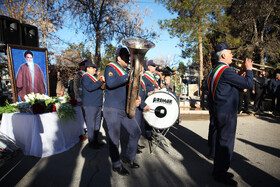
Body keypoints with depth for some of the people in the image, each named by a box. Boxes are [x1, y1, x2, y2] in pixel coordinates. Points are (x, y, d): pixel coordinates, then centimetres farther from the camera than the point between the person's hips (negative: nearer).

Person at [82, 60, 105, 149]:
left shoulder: (95, 76, 21)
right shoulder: (85, 77, -7)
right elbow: (89, 88, -24)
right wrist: (101, 81, -27)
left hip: (98, 104, 9)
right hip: (90, 105, -9)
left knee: (97, 125, 13)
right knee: (91, 125, -2)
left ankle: (96, 141, 24)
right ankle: (91, 143, 7)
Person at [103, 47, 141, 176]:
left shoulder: (126, 71, 16)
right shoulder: (110, 67, -6)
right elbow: (110, 83, -26)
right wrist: (128, 76, -24)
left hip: (125, 110, 8)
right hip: (112, 110, -7)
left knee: (136, 132, 10)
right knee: (114, 139, 3)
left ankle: (129, 158, 28)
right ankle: (116, 165, 21)